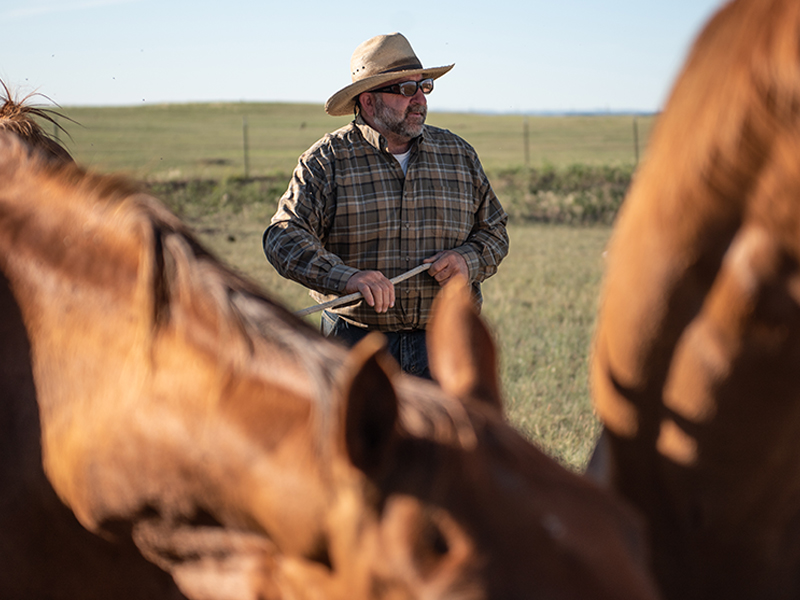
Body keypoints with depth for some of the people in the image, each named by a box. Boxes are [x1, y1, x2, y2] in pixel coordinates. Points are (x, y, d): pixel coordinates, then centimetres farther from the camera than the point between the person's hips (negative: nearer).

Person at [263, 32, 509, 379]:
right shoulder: (327, 161, -2)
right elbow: (285, 238, -12)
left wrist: (469, 260, -6)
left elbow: (493, 231, 18)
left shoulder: (459, 155, 10)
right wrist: (347, 277, -29)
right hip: (356, 339, -2)